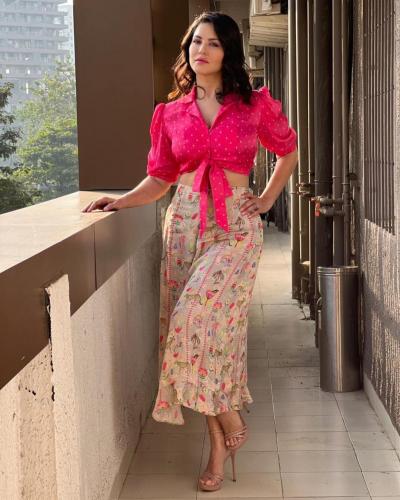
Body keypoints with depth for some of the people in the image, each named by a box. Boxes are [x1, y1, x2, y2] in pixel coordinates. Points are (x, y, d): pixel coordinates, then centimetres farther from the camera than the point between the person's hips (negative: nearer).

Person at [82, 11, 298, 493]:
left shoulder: (254, 105, 3)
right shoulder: (172, 113, 8)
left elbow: (289, 150, 17)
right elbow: (159, 180, 9)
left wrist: (266, 200, 10)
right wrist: (121, 201, -6)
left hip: (234, 227, -3)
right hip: (184, 224, 3)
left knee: (199, 320, -20)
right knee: (187, 324, -1)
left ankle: (229, 419, 3)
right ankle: (220, 441, 10)